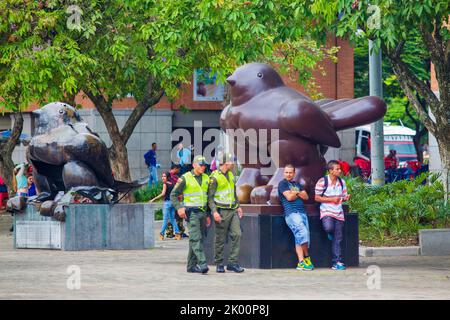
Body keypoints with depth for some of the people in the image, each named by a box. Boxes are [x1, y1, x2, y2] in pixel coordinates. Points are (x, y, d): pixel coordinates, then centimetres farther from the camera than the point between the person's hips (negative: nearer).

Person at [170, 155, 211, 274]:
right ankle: (202, 263, -25)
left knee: (198, 239, 7)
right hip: (191, 213, -6)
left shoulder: (206, 178, 12)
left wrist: (208, 215, 18)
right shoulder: (185, 179, -6)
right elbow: (173, 195, -3)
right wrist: (179, 208, -18)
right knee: (196, 238, -15)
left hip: (202, 212, 6)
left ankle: (191, 265, 13)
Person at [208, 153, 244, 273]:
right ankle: (219, 264, 10)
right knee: (220, 239, 0)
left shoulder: (230, 175, 15)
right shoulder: (214, 177, -9)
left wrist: (238, 206, 20)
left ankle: (232, 263, -2)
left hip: (233, 211, 7)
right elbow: (210, 197, -11)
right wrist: (214, 211, -20)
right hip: (222, 212, -7)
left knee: (237, 234, -5)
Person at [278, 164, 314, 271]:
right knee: (303, 233, -21)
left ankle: (301, 262, -3)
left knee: (299, 238, -2)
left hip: (302, 212, 6)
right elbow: (289, 197, -7)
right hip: (291, 213, -6)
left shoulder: (297, 184, 26)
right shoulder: (283, 183, 6)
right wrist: (298, 193, 10)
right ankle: (306, 257, -11)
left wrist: (296, 192, 0)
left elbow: (306, 197, 16)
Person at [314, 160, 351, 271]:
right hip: (327, 211, -5)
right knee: (329, 227, -33)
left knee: (338, 239, 2)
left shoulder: (341, 182, 9)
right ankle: (329, 233, 5)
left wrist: (345, 198, -6)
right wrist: (331, 199, -16)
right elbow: (316, 198, -7)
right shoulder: (322, 181, -7)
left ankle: (337, 262, 5)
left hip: (338, 213, 5)